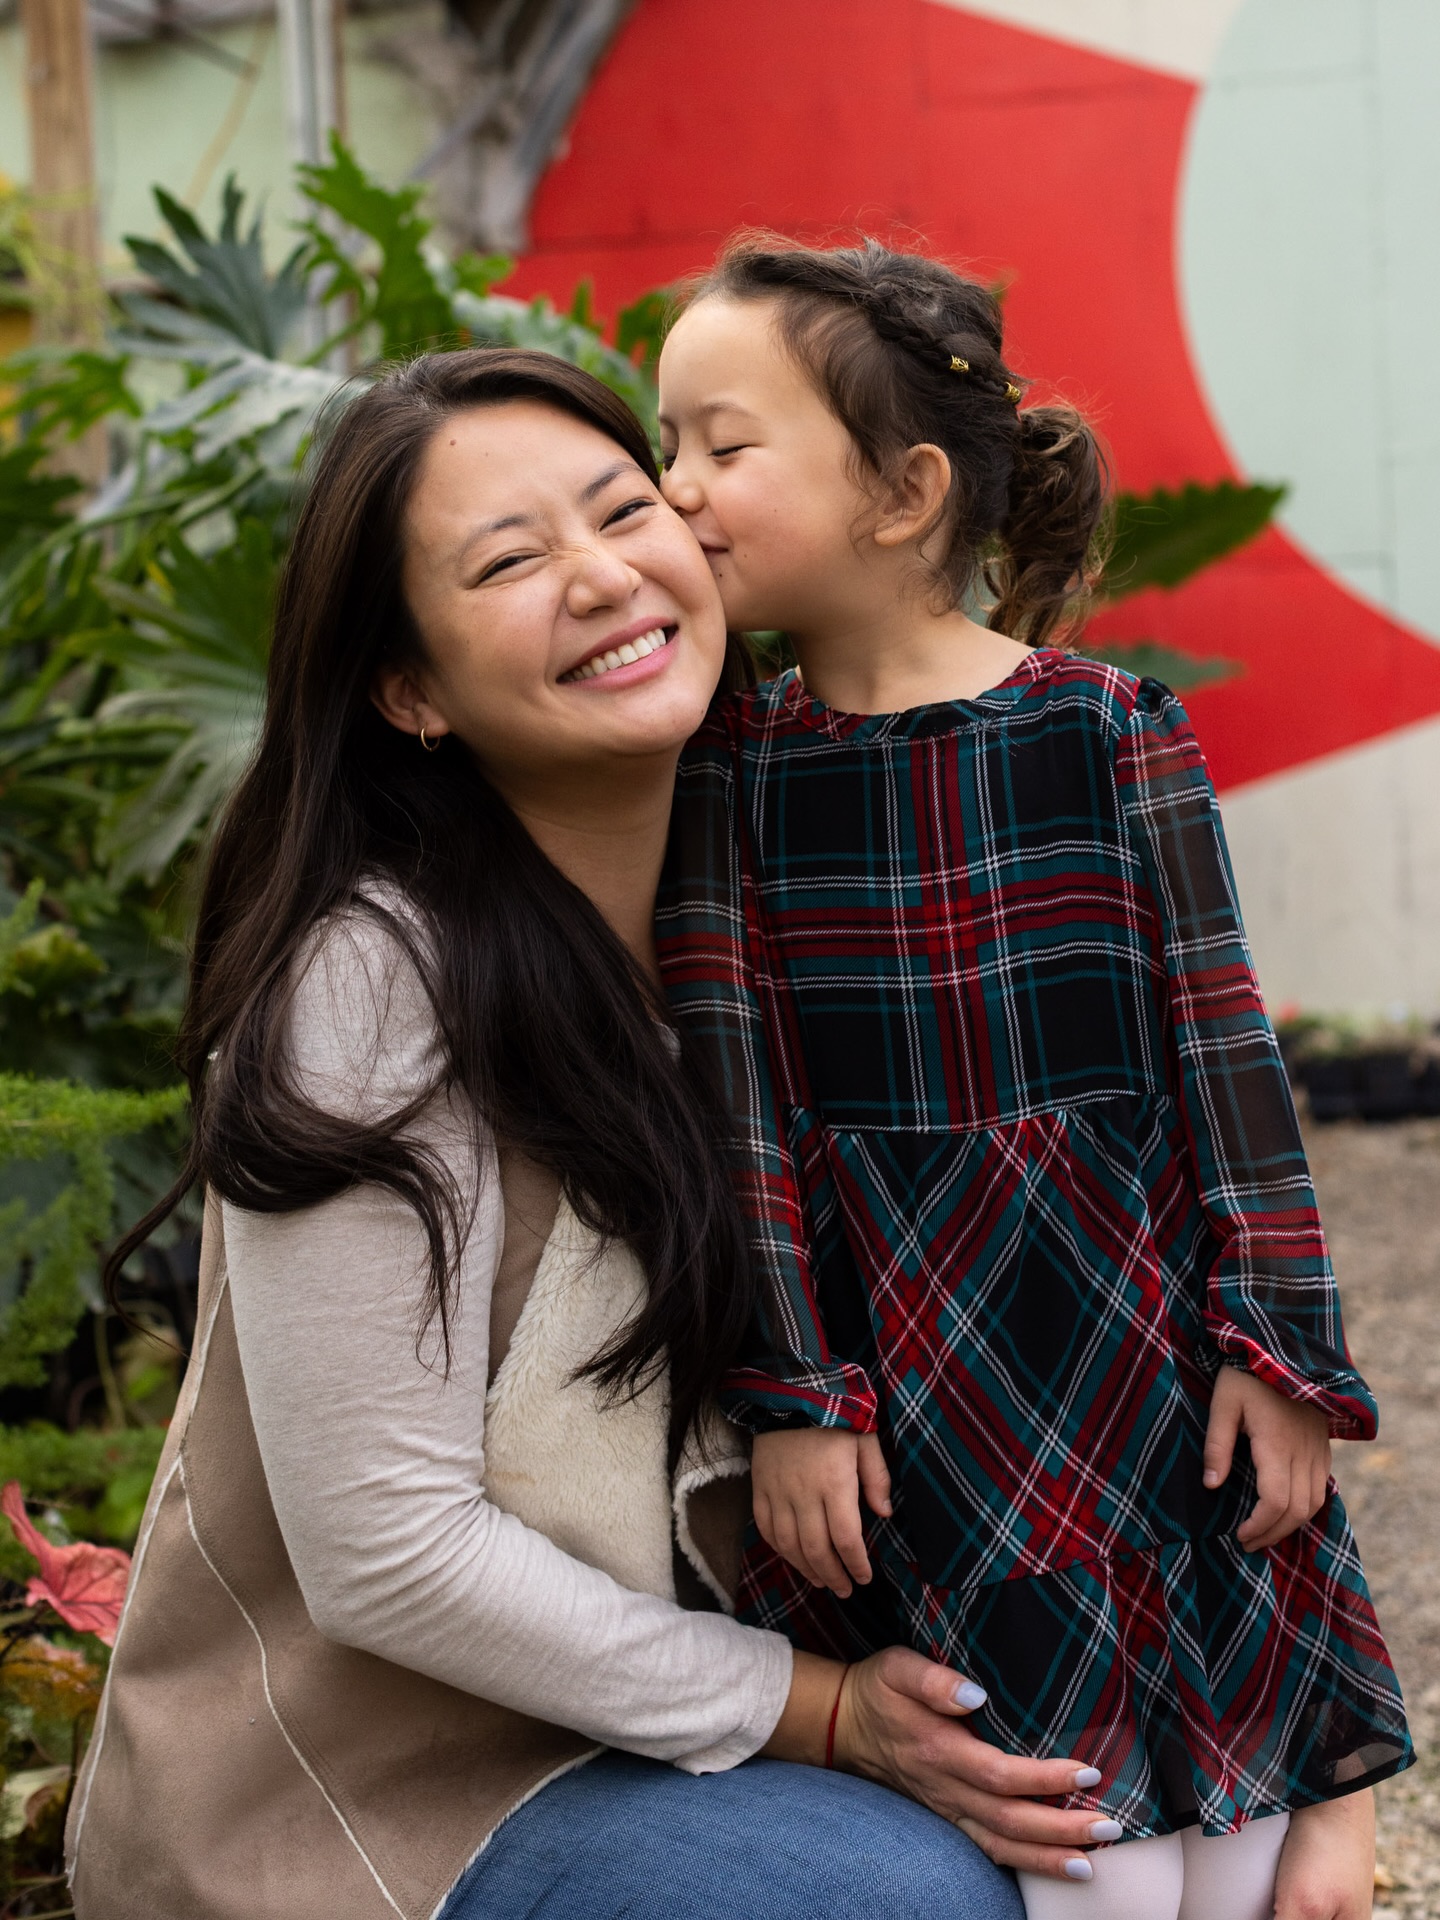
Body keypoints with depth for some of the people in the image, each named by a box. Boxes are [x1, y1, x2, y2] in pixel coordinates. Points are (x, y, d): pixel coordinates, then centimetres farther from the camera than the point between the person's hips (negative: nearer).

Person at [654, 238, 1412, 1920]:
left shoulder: (1108, 732, -6)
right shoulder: (727, 772, -2)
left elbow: (1220, 1048, -4)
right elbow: (736, 1099, -3)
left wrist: (1279, 1349, -5)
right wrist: (785, 1399, -7)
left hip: (1137, 1333, 0)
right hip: (908, 1369, 0)